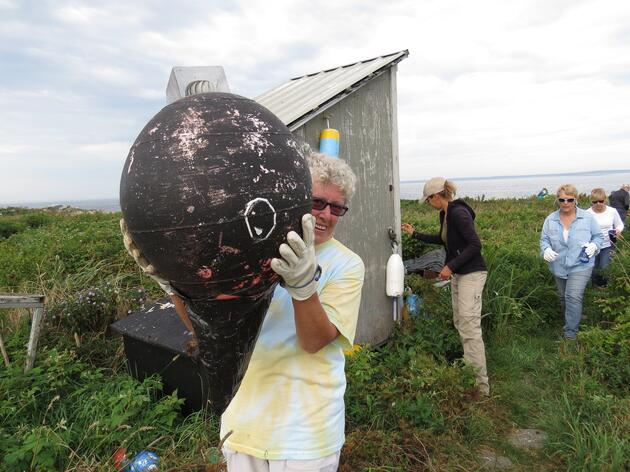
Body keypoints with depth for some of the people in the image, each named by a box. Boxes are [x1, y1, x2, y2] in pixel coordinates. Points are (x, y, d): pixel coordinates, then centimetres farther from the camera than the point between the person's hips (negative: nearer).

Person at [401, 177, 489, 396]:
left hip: (471, 274, -10)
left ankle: (480, 385, -1)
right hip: (458, 274, 10)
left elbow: (475, 245, -23)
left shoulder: (458, 213, -19)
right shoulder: (445, 214, 10)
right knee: (460, 323, 13)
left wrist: (450, 266, -20)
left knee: (470, 328, -9)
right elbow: (442, 239, 26)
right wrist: (415, 234, 26)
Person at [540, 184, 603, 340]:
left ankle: (571, 332, -2)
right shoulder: (551, 219, -1)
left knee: (573, 297, -15)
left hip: (581, 267, -3)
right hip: (559, 267, 3)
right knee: (563, 297, 18)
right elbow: (544, 239, 1)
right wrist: (546, 249, -20)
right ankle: (571, 320, 42)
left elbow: (598, 236, 4)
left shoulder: (587, 218, -5)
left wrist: (594, 245, -18)